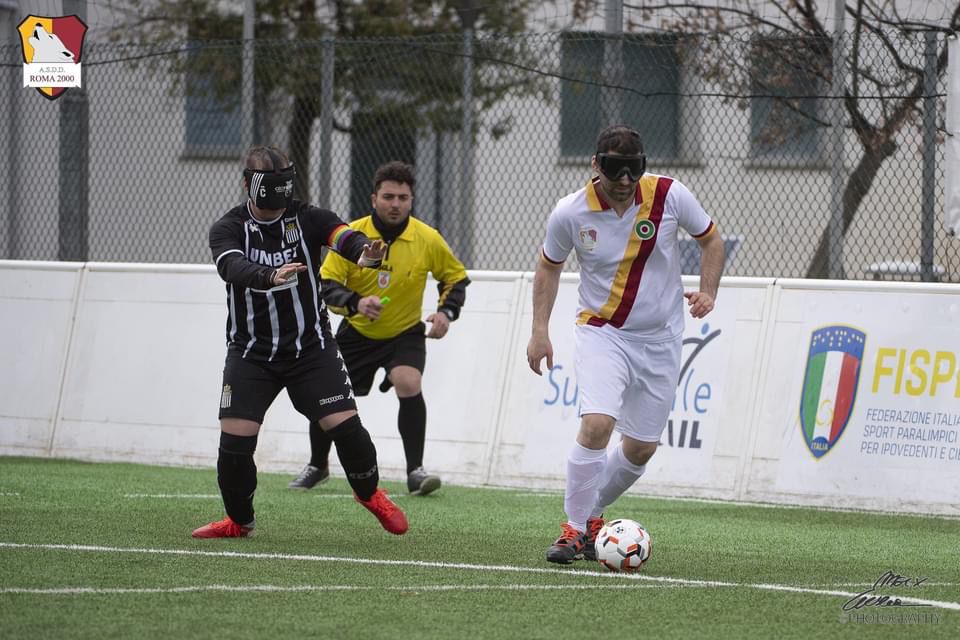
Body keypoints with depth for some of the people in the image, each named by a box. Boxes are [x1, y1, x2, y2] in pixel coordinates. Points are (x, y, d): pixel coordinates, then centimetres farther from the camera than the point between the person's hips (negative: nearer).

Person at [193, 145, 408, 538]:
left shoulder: (306, 219, -5)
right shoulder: (228, 229, -6)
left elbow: (342, 235, -25)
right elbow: (233, 266, -28)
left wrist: (364, 254, -50)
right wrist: (271, 277, -50)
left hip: (310, 348, 0)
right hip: (251, 354, 0)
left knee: (345, 426, -10)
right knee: (235, 440, -9)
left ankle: (369, 493, 20)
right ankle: (239, 521, 16)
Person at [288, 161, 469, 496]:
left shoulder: (428, 240, -14)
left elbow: (456, 278, 2)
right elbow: (325, 284, -18)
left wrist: (447, 312, -16)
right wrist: (356, 303, -37)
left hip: (405, 333, -1)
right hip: (357, 332, 1)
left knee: (409, 385, -28)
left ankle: (415, 471, -18)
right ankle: (317, 466, 30)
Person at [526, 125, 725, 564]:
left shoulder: (669, 195, -12)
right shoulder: (570, 213, -13)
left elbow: (711, 239, 5)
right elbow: (549, 265, 7)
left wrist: (707, 292, -10)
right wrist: (540, 329, 1)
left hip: (660, 338, 2)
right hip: (600, 331, -2)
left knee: (641, 447, 6)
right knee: (597, 424, -24)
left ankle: (592, 514, 32)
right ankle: (574, 528, -9)